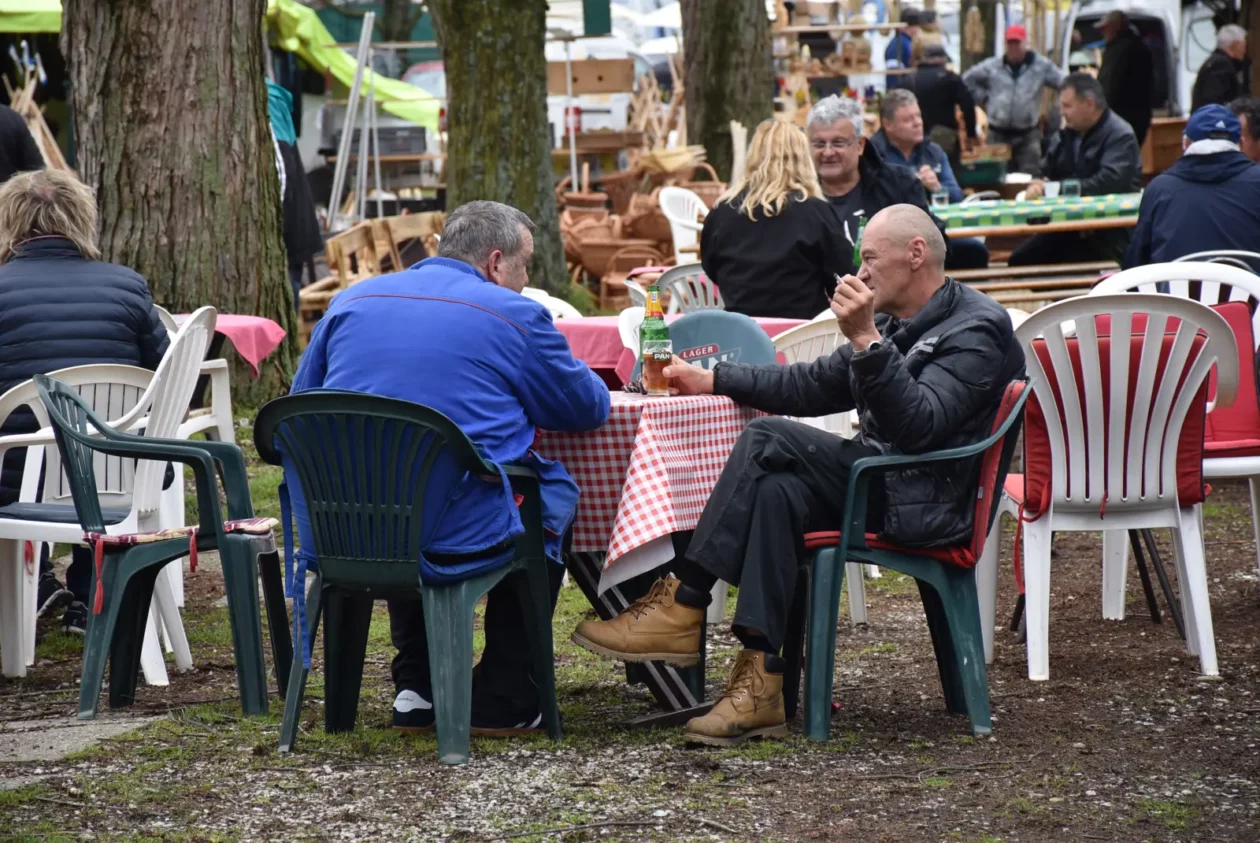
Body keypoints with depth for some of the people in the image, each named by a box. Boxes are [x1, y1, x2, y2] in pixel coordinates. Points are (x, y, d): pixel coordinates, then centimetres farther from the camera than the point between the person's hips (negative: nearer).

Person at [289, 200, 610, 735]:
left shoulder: (353, 301, 12)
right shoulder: (516, 316, -1)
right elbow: (588, 408, 12)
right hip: (456, 540, -5)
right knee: (555, 493, 24)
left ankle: (416, 691, 32)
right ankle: (502, 702, 21)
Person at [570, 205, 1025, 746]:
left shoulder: (976, 328, -9)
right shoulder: (897, 325, 19)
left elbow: (920, 426, -24)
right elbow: (815, 385, 26)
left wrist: (866, 341, -30)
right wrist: (712, 380, 21)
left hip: (928, 503, -8)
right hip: (877, 487, 8)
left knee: (770, 439, -21)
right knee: (776, 492, -22)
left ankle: (681, 608, -19)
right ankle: (761, 683, -29)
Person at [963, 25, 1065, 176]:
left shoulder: (1041, 66, -1)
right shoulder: (992, 66, 3)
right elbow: (968, 79, 15)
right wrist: (983, 99, 10)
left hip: (1028, 135, -2)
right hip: (998, 134, 2)